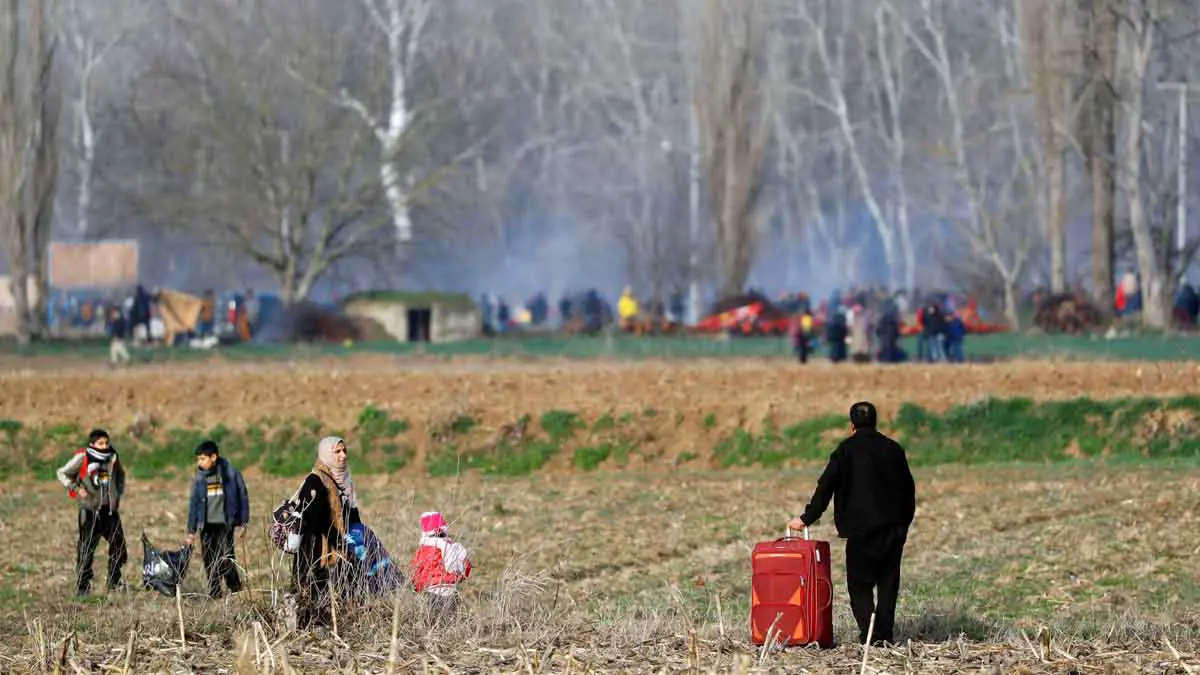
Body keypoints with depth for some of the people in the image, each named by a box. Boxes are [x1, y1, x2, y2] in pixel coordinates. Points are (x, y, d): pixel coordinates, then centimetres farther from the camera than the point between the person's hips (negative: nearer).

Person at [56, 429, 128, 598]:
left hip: (110, 509, 5)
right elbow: (62, 473, 0)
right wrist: (76, 488, -12)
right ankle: (82, 587, 2)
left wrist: (119, 493, 13)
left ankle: (114, 584, 19)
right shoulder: (82, 458, -8)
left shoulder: (113, 457, 6)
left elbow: (120, 475, 25)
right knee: (86, 548, -4)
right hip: (90, 509, -5)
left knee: (118, 545, 5)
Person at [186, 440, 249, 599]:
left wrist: (243, 523, 0)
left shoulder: (231, 474, -4)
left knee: (226, 559, -10)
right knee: (209, 561, 3)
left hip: (224, 524, -4)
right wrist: (191, 531, 10)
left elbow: (243, 496, 1)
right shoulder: (200, 478, 6)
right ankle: (214, 595, 10)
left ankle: (236, 589, 5)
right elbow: (194, 504, 11)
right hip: (206, 525, 4)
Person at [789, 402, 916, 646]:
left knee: (860, 584, 2)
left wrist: (807, 518, 2)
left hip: (861, 528, -4)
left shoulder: (847, 449, -2)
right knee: (888, 583, 11)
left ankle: (869, 632, -12)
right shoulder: (893, 449, 9)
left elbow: (826, 487, -4)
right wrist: (904, 522, 22)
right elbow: (909, 489, 13)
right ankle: (884, 634, 6)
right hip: (893, 527, 4)